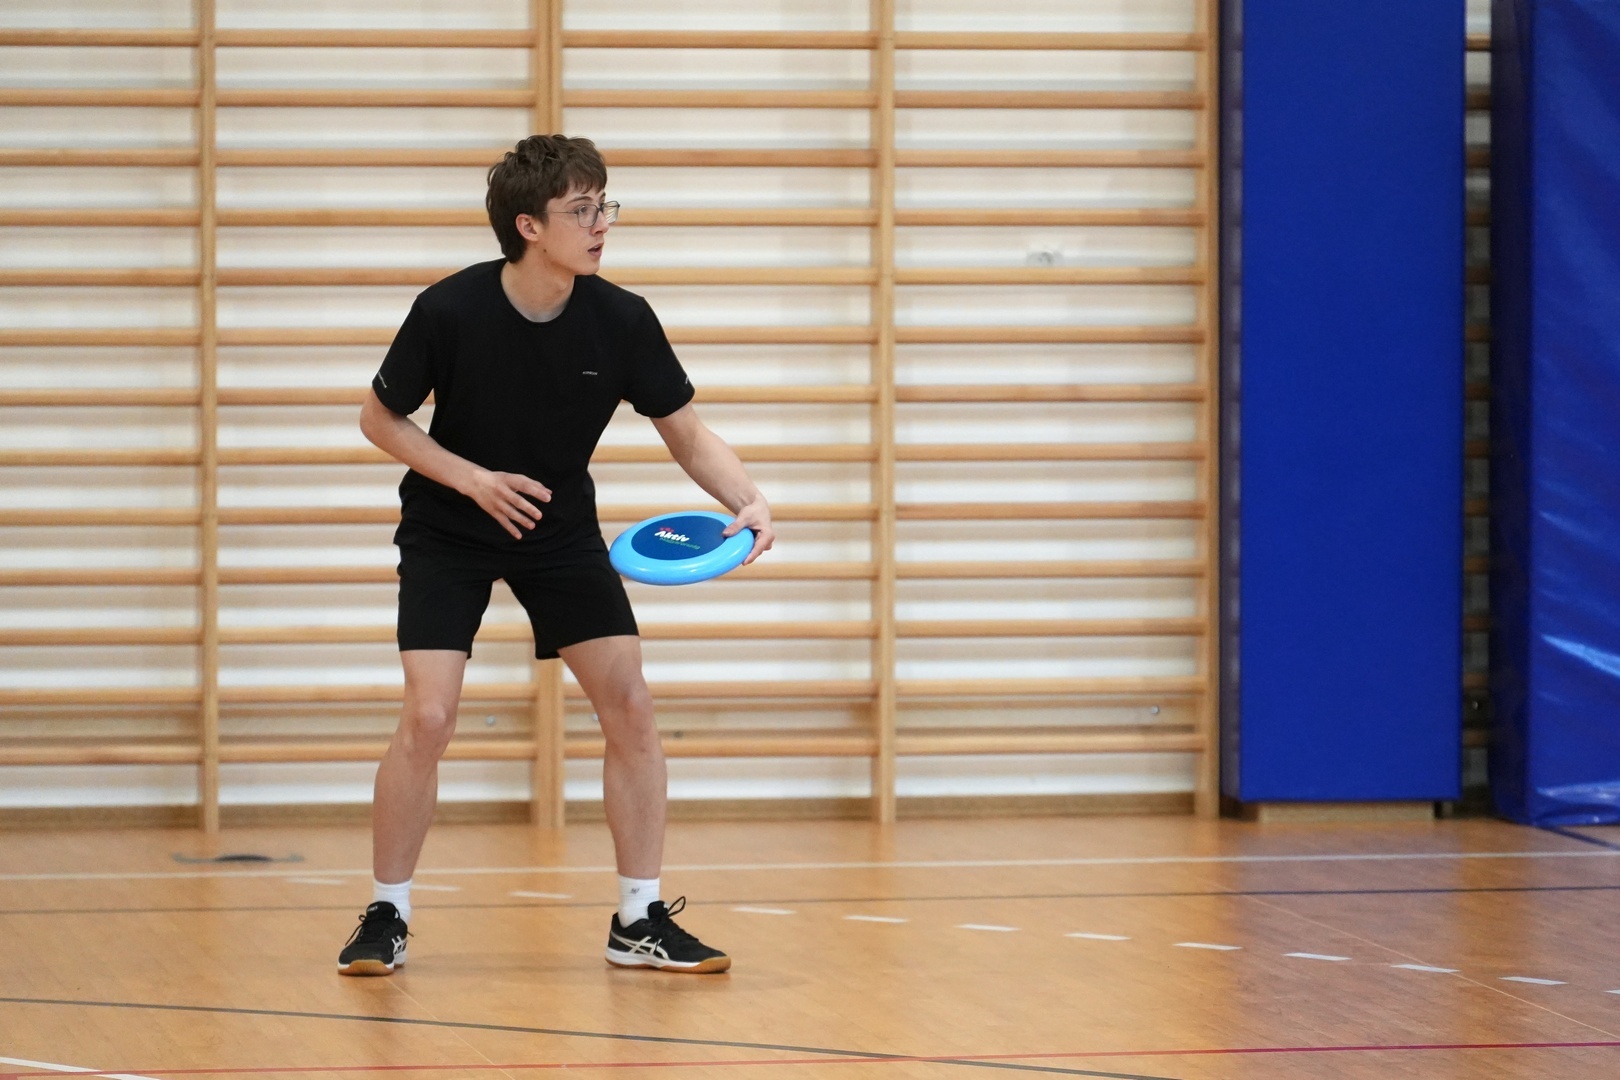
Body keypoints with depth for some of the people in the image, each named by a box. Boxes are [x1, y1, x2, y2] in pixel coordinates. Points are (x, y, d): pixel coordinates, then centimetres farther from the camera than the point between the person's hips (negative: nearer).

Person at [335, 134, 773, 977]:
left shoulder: (620, 321, -16)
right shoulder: (452, 310, -23)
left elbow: (687, 435, -7)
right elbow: (379, 418, -9)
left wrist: (748, 502, -25)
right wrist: (474, 479, -21)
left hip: (561, 529, 3)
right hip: (448, 530, -3)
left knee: (628, 704, -8)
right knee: (428, 718, -16)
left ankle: (640, 919, 3)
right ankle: (386, 916, 2)